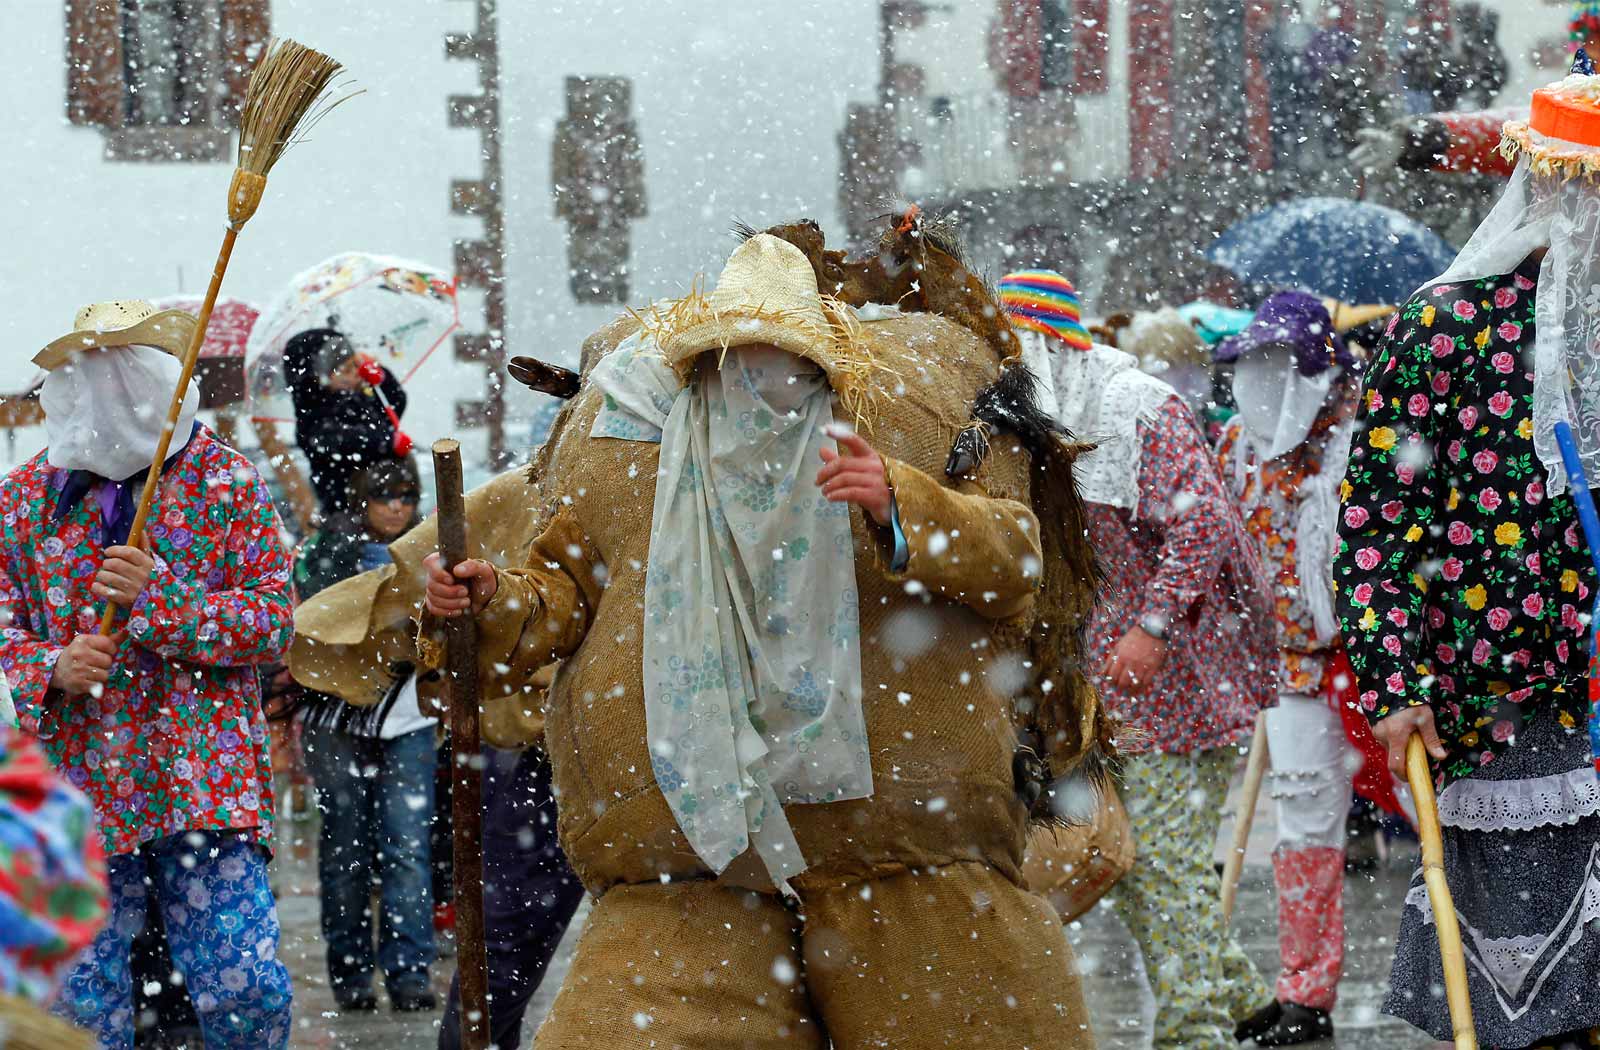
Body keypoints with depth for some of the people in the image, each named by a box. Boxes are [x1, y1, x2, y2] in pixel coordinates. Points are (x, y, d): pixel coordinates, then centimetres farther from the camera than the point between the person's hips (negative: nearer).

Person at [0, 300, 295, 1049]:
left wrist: (158, 594, -16)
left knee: (246, 989, -9)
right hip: (75, 785, 2)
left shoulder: (226, 482, 4)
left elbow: (271, 624, -2)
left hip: (204, 783, -2)